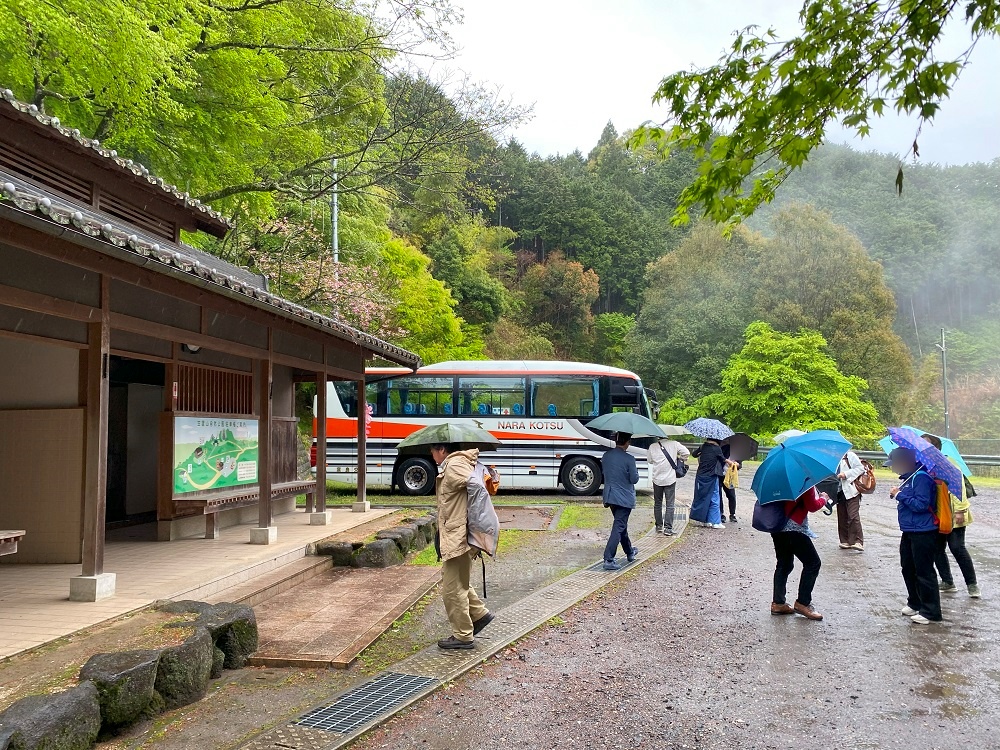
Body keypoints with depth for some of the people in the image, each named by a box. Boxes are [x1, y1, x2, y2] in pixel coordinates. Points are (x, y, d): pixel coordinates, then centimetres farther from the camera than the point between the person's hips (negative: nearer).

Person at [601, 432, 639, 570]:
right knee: (618, 527, -3)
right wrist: (635, 471, 6)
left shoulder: (606, 455, -1)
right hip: (625, 498, -6)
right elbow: (634, 479, -12)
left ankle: (629, 552, 39)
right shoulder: (629, 459, -18)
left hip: (610, 497, 6)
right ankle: (608, 560, -10)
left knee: (621, 524, 22)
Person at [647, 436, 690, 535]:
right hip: (670, 479, -2)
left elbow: (649, 460, 9)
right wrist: (678, 458, 10)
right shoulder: (673, 444, -8)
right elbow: (686, 453, -6)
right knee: (669, 505, 2)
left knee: (657, 503, 16)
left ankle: (659, 526, 22)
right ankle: (668, 528, -2)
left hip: (657, 479, 2)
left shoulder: (652, 447, -3)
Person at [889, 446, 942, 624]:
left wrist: (900, 495, -18)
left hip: (923, 533, -10)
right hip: (909, 531, 10)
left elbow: (921, 504, -25)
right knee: (908, 569, 18)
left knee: (924, 573, -3)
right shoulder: (908, 477, 11)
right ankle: (915, 603, 32)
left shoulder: (921, 478, -18)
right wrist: (898, 493, 6)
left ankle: (930, 612, 6)